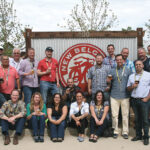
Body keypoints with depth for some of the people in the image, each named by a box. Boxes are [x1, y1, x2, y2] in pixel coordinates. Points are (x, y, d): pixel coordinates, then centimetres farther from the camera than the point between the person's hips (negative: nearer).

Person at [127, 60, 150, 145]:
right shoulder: (131, 76, 13)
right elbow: (128, 88, 17)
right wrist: (132, 86, -5)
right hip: (134, 100, 4)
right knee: (137, 119, 10)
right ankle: (138, 135, 20)